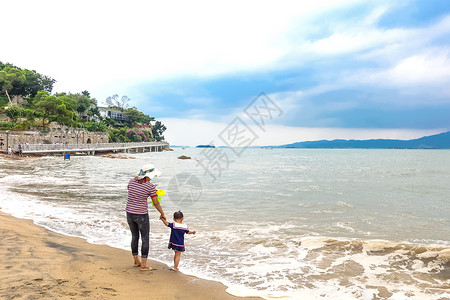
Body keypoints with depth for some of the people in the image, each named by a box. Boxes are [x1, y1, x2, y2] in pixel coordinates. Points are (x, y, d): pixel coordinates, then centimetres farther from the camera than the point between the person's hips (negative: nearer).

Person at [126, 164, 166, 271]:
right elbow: (156, 203, -7)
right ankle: (143, 265, 12)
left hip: (129, 213, 6)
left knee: (134, 237, 21)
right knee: (145, 239, 9)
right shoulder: (150, 186, -15)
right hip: (141, 215, -6)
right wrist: (163, 214, 9)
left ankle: (136, 261, 33)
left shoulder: (131, 181, -1)